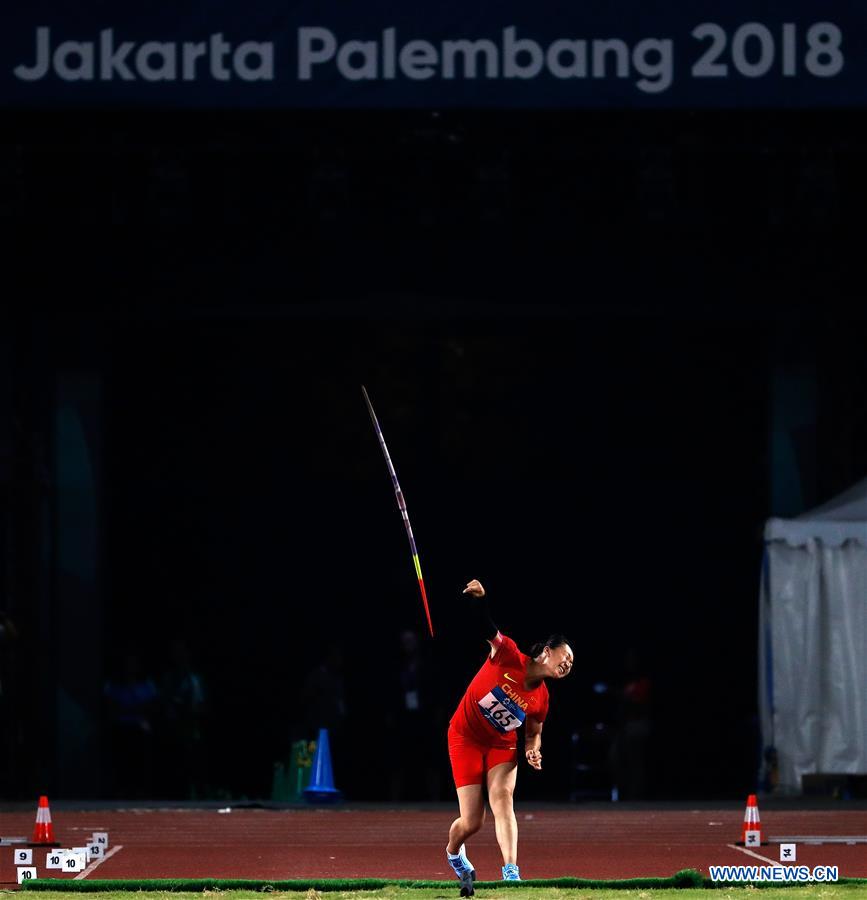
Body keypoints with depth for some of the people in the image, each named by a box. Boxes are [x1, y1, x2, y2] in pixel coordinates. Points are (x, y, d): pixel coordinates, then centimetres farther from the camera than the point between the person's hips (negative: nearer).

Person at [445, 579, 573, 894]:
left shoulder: (541, 698, -4)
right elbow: (489, 631, -28)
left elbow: (533, 733, 9)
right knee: (471, 822, -4)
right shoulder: (508, 657, -17)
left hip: (502, 744, 4)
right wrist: (479, 601, -47)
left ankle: (511, 873, -32)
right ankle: (454, 853, 32)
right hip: (465, 737, -4)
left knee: (502, 798, -24)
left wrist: (532, 750, -13)